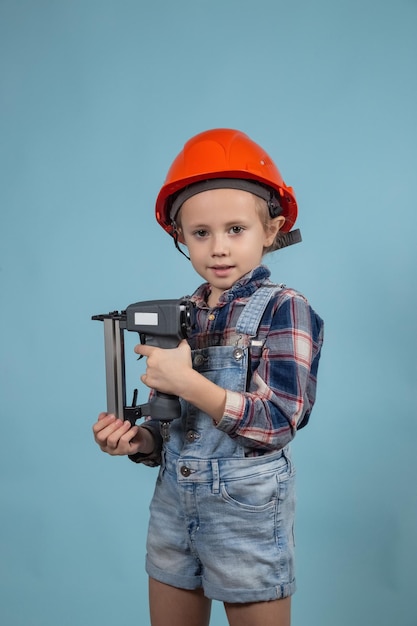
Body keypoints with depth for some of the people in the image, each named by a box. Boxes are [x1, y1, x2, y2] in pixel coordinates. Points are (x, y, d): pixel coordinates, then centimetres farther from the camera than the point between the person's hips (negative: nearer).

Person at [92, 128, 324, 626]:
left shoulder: (285, 309, -12)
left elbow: (277, 423, -20)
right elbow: (175, 425, 11)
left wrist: (188, 382, -26)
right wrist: (139, 440, -9)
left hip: (246, 510, -5)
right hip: (173, 504, 6)